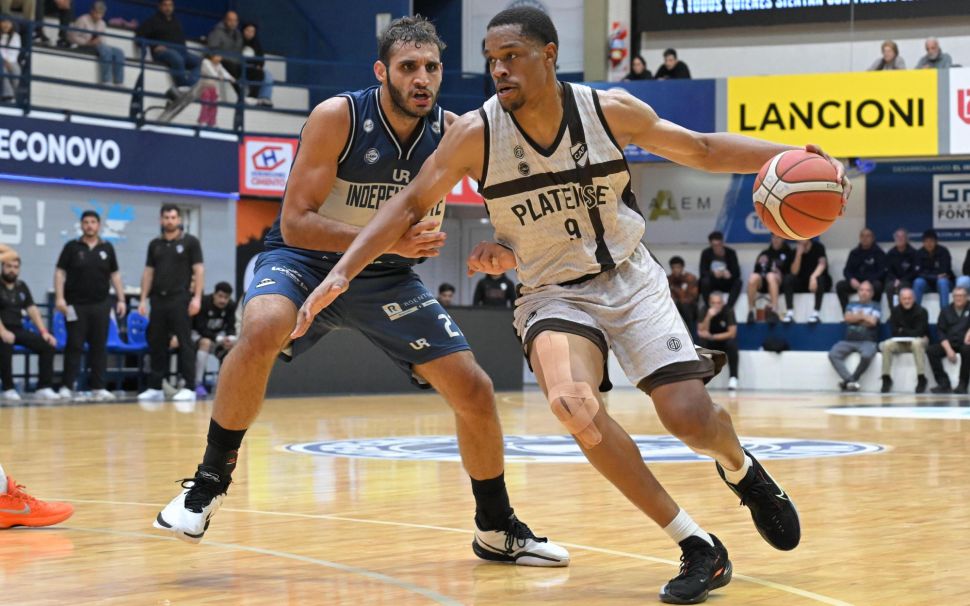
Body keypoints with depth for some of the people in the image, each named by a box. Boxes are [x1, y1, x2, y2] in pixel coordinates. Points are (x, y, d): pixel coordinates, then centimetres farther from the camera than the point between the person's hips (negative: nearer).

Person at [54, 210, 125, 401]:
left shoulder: (107, 248, 9)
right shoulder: (72, 247, 2)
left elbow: (115, 275, 12)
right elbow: (60, 272, 0)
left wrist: (121, 299, 6)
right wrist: (59, 297, -10)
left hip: (100, 305, 2)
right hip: (76, 305, -2)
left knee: (99, 347, 2)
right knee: (74, 346, -2)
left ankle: (98, 387, 6)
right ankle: (67, 386, 1)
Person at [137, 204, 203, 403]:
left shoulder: (190, 242, 1)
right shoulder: (155, 244, 14)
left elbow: (199, 270, -3)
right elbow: (148, 272, 15)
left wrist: (197, 297, -12)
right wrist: (143, 299, 7)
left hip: (180, 299, -5)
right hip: (158, 299, 5)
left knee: (185, 343, -6)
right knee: (156, 344, 5)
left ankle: (189, 388, -6)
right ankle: (155, 387, 11)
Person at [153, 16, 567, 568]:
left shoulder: (451, 133, -11)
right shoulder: (338, 118, -22)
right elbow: (295, 223, -24)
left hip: (388, 276, 4)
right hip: (305, 259, -4)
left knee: (475, 390, -3)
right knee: (262, 330, -36)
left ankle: (497, 530, 20)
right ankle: (211, 481, -16)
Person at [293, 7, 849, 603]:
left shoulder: (613, 110, -11)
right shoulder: (475, 134, -13)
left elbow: (703, 149, 2)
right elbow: (409, 205, -4)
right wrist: (341, 273, -14)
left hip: (630, 279, 0)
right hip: (553, 294, 0)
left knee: (689, 417, -15)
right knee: (572, 403, -31)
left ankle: (741, 468, 27)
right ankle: (698, 548, -18)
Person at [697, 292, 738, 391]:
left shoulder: (728, 311, -17)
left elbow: (732, 333, -22)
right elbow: (701, 332, -21)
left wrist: (712, 336, -28)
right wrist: (708, 317, -36)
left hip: (725, 341, -1)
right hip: (711, 344, 1)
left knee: (732, 344, -34)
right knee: (702, 342, -31)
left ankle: (733, 377, -29)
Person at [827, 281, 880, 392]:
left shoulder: (875, 307, 11)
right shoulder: (852, 305, 20)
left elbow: (872, 321, -7)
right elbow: (848, 318, 1)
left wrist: (856, 318, 3)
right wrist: (863, 317, -1)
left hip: (867, 342, -3)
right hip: (848, 341, 3)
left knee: (866, 356, -38)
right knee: (833, 354, -26)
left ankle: (850, 380, -19)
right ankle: (850, 381, -32)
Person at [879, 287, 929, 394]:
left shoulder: (921, 311, -11)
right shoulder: (895, 311, -1)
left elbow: (919, 333, -18)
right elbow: (893, 332, -5)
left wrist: (902, 331, -15)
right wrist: (910, 333, -17)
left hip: (919, 340, -3)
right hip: (900, 343, 3)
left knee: (916, 343, -39)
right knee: (887, 345, -26)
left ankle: (921, 379, -36)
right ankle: (886, 379, -20)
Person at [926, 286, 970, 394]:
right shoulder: (946, 311, 10)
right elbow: (940, 332, 2)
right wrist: (948, 349, -13)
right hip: (949, 343, 3)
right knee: (931, 351, -21)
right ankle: (944, 384, -22)